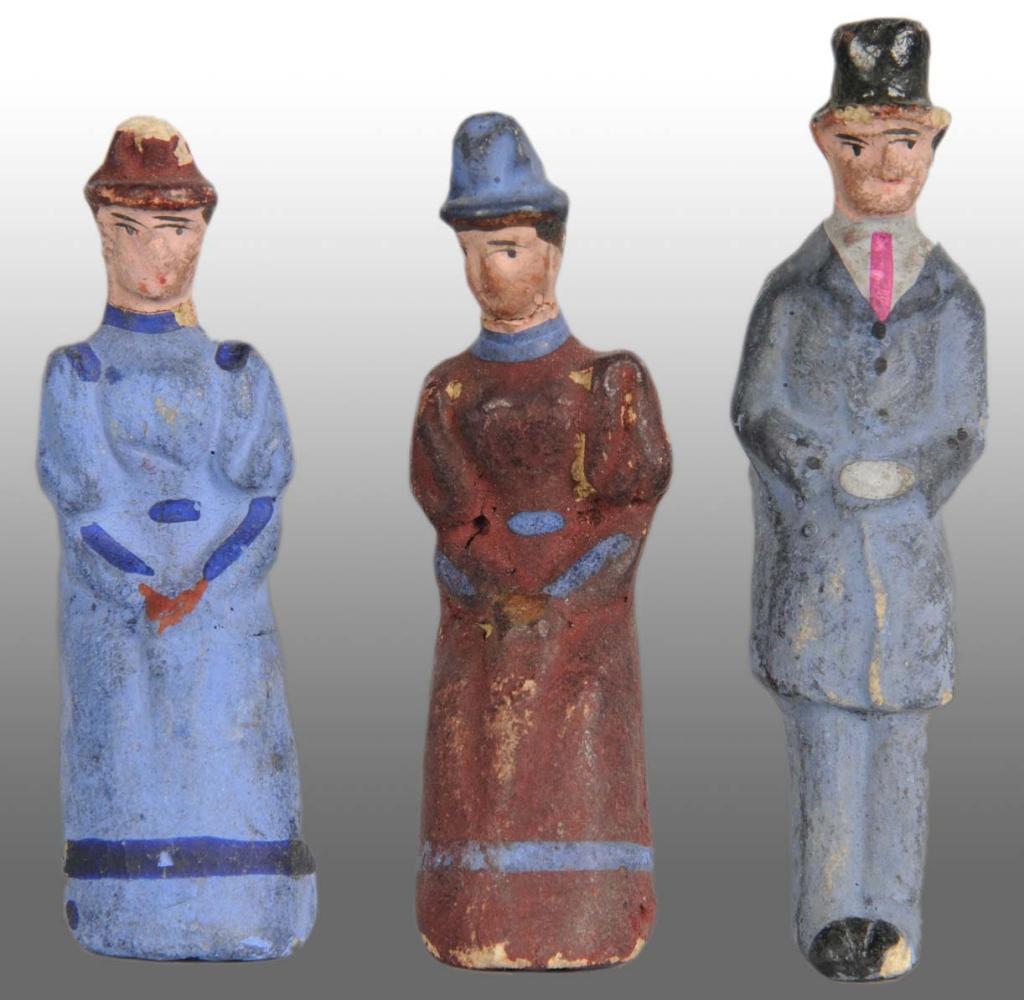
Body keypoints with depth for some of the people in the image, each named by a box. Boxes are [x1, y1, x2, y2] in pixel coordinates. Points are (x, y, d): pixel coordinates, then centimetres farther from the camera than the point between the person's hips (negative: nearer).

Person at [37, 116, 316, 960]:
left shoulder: (242, 375, 7)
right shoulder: (76, 377, 4)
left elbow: (265, 494, -5)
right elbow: (82, 499, -7)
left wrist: (202, 586, -16)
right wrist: (145, 587, -16)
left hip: (227, 615, 1)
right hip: (116, 626, -1)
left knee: (234, 779, -1)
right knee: (131, 778, -1)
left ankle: (238, 921, 4)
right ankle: (135, 921, 5)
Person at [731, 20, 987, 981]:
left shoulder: (950, 297, 6)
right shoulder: (794, 288, 2)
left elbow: (961, 429, 7)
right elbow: (758, 411, 0)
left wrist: (905, 489, -7)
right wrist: (833, 483, -9)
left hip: (907, 547, 2)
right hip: (814, 543, -1)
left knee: (897, 731, 6)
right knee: (824, 731, -1)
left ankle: (890, 917, 14)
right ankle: (833, 915, 7)